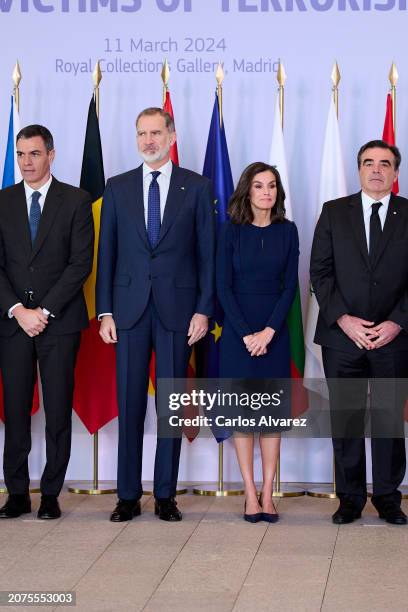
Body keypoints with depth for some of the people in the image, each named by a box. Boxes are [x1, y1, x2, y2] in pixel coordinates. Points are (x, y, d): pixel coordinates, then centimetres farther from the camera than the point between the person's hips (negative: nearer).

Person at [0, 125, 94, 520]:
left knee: (58, 411, 1)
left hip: (60, 321, -2)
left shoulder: (77, 201, 2)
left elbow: (81, 263, -5)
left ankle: (50, 494, 9)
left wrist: (44, 311, -11)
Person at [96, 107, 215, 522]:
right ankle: (128, 496, 12)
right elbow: (106, 253, 7)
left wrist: (204, 309, -5)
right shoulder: (117, 188, 9)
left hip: (177, 308, -1)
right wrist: (104, 311, 1)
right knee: (129, 403, 3)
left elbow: (207, 253, 3)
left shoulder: (196, 187, 4)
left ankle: (166, 495, 13)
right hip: (129, 308, 1)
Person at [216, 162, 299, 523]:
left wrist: (269, 330, -10)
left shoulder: (287, 231, 4)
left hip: (275, 330, 1)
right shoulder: (232, 231, 0)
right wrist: (245, 333, -11)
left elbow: (290, 285, 1)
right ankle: (251, 494, 5)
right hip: (237, 331, -1)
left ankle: (267, 493, 7)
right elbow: (224, 287, -3)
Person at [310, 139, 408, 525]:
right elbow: (320, 272, 1)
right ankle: (350, 497, 15)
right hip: (342, 335, 0)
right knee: (345, 418, 5)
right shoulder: (334, 212, 7)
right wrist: (343, 319, -10)